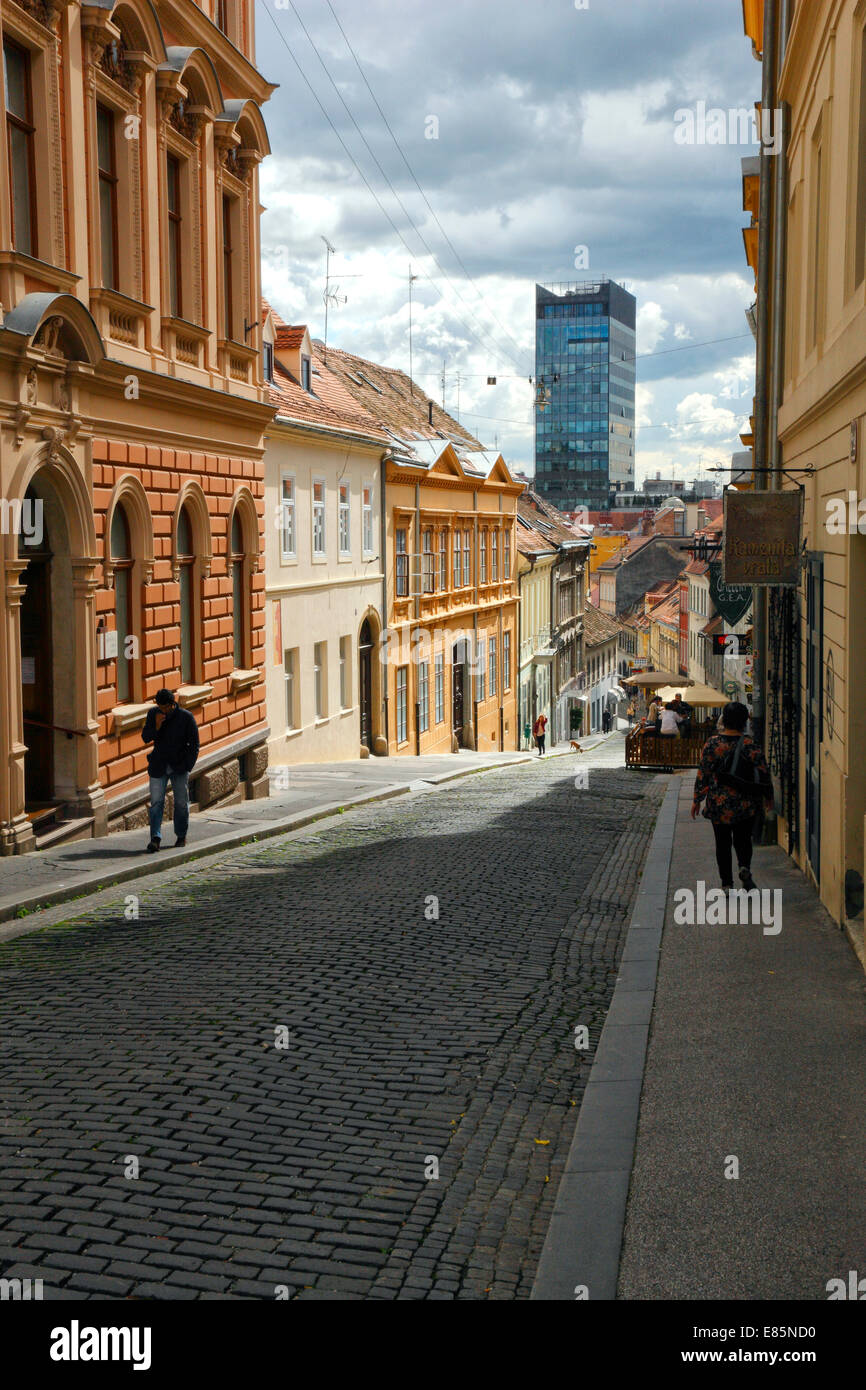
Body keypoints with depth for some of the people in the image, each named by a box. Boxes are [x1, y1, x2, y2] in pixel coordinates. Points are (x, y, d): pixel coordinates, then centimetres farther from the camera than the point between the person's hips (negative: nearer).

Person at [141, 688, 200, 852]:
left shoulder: (186, 717, -7)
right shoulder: (153, 713, 0)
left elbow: (194, 745, -2)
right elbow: (145, 738, -1)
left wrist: (187, 767, -6)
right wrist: (157, 726, -20)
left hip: (179, 766, -1)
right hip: (159, 766, 1)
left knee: (181, 803, 6)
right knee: (156, 802, -8)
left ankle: (181, 836, 22)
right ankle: (155, 838, -13)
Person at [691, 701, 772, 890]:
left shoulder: (712, 743, -9)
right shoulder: (751, 745, -9)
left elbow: (703, 773, -5)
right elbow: (763, 774, -3)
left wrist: (697, 800, 5)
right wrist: (768, 796, 14)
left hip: (719, 804, 0)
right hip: (746, 803, 0)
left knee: (723, 843, 11)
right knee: (743, 839, 16)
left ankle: (727, 883, 10)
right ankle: (745, 868, -10)